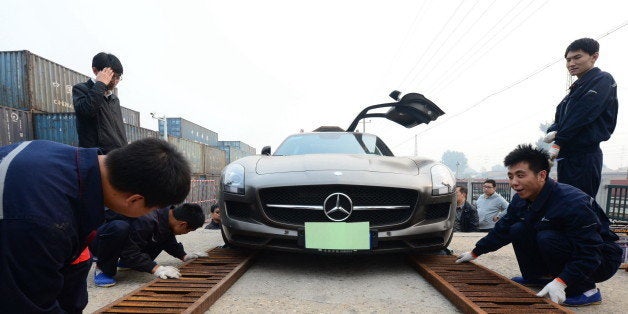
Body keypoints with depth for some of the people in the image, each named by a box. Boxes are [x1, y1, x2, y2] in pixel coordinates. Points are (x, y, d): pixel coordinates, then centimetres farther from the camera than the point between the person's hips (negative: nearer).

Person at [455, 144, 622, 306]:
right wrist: (474, 253, 5)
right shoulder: (521, 201, -7)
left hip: (600, 260, -7)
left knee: (547, 238, -31)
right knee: (518, 230, -8)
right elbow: (502, 230, 2)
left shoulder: (573, 203, -31)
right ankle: (536, 276, 10)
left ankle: (585, 290, -12)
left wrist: (560, 282, -42)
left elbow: (589, 253, -32)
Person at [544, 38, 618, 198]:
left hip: (584, 156, -9)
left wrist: (558, 142, -10)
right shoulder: (576, 88, 23)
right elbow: (559, 119, 17)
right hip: (566, 155, 9)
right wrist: (553, 132, -5)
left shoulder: (603, 80, -4)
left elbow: (582, 117, -15)